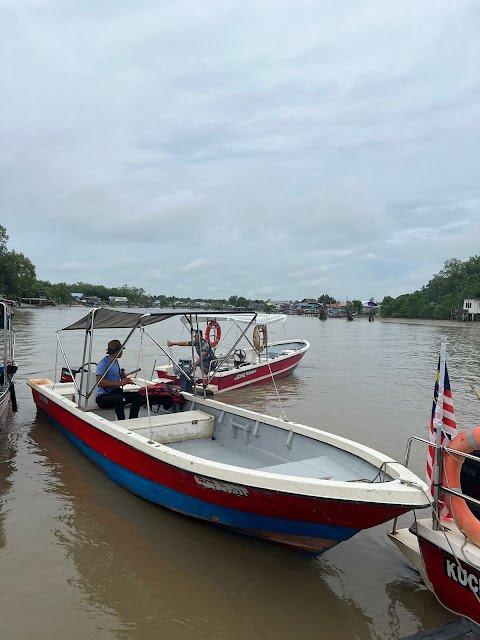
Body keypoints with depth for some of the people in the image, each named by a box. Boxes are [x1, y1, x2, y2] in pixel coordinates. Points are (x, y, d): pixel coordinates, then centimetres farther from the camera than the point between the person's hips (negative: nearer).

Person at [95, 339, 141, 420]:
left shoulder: (116, 362, 17)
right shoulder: (103, 364, -12)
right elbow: (99, 382, -25)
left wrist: (125, 379, 10)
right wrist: (120, 383, -29)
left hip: (115, 393, 9)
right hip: (103, 397, -8)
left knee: (137, 395, -11)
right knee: (119, 398, -38)